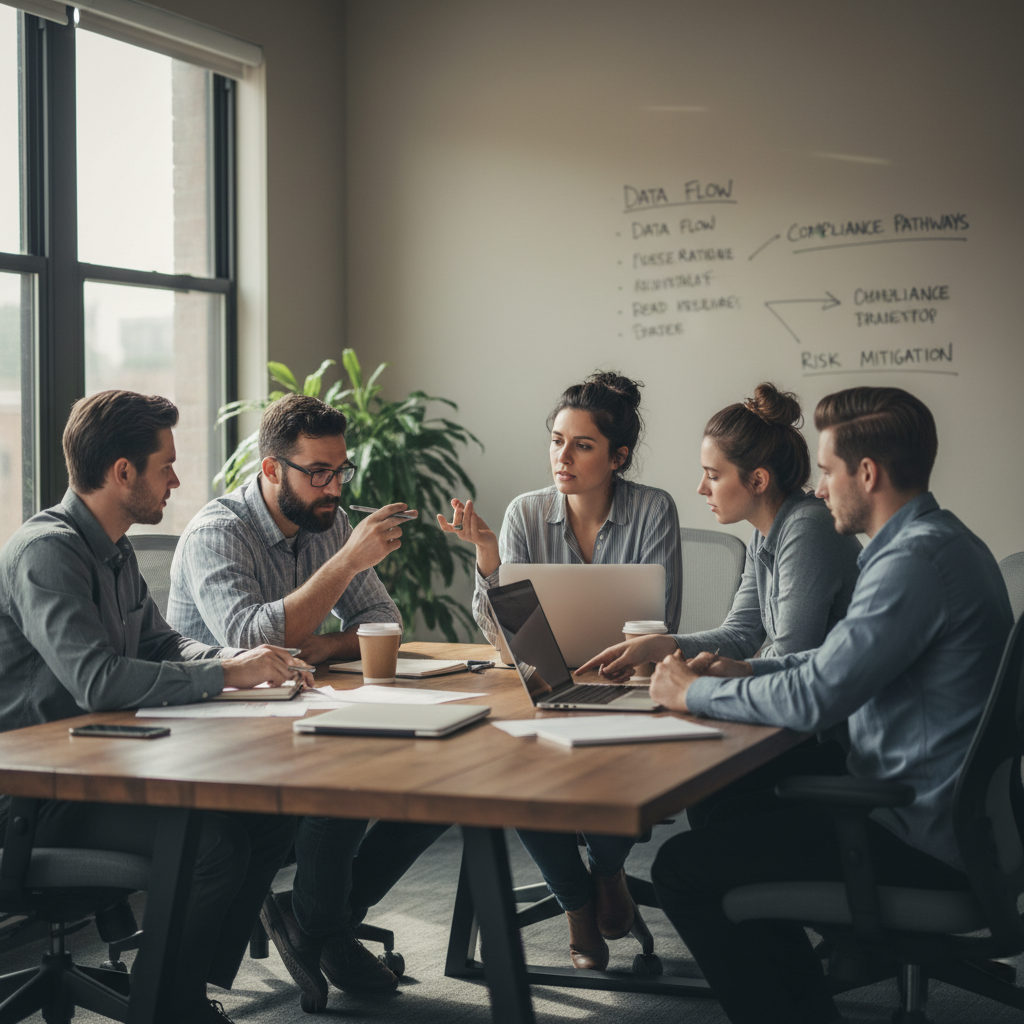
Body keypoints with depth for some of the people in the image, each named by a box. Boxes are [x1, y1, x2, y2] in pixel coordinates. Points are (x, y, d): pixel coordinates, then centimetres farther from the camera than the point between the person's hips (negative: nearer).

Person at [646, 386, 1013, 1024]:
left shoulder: (918, 558, -22)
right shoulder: (938, 541, 11)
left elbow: (814, 699, -25)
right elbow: (844, 662, 23)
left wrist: (695, 693, -10)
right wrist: (747, 671, 12)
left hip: (925, 840, -11)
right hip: (938, 810, 11)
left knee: (685, 868, -10)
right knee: (726, 808, 23)